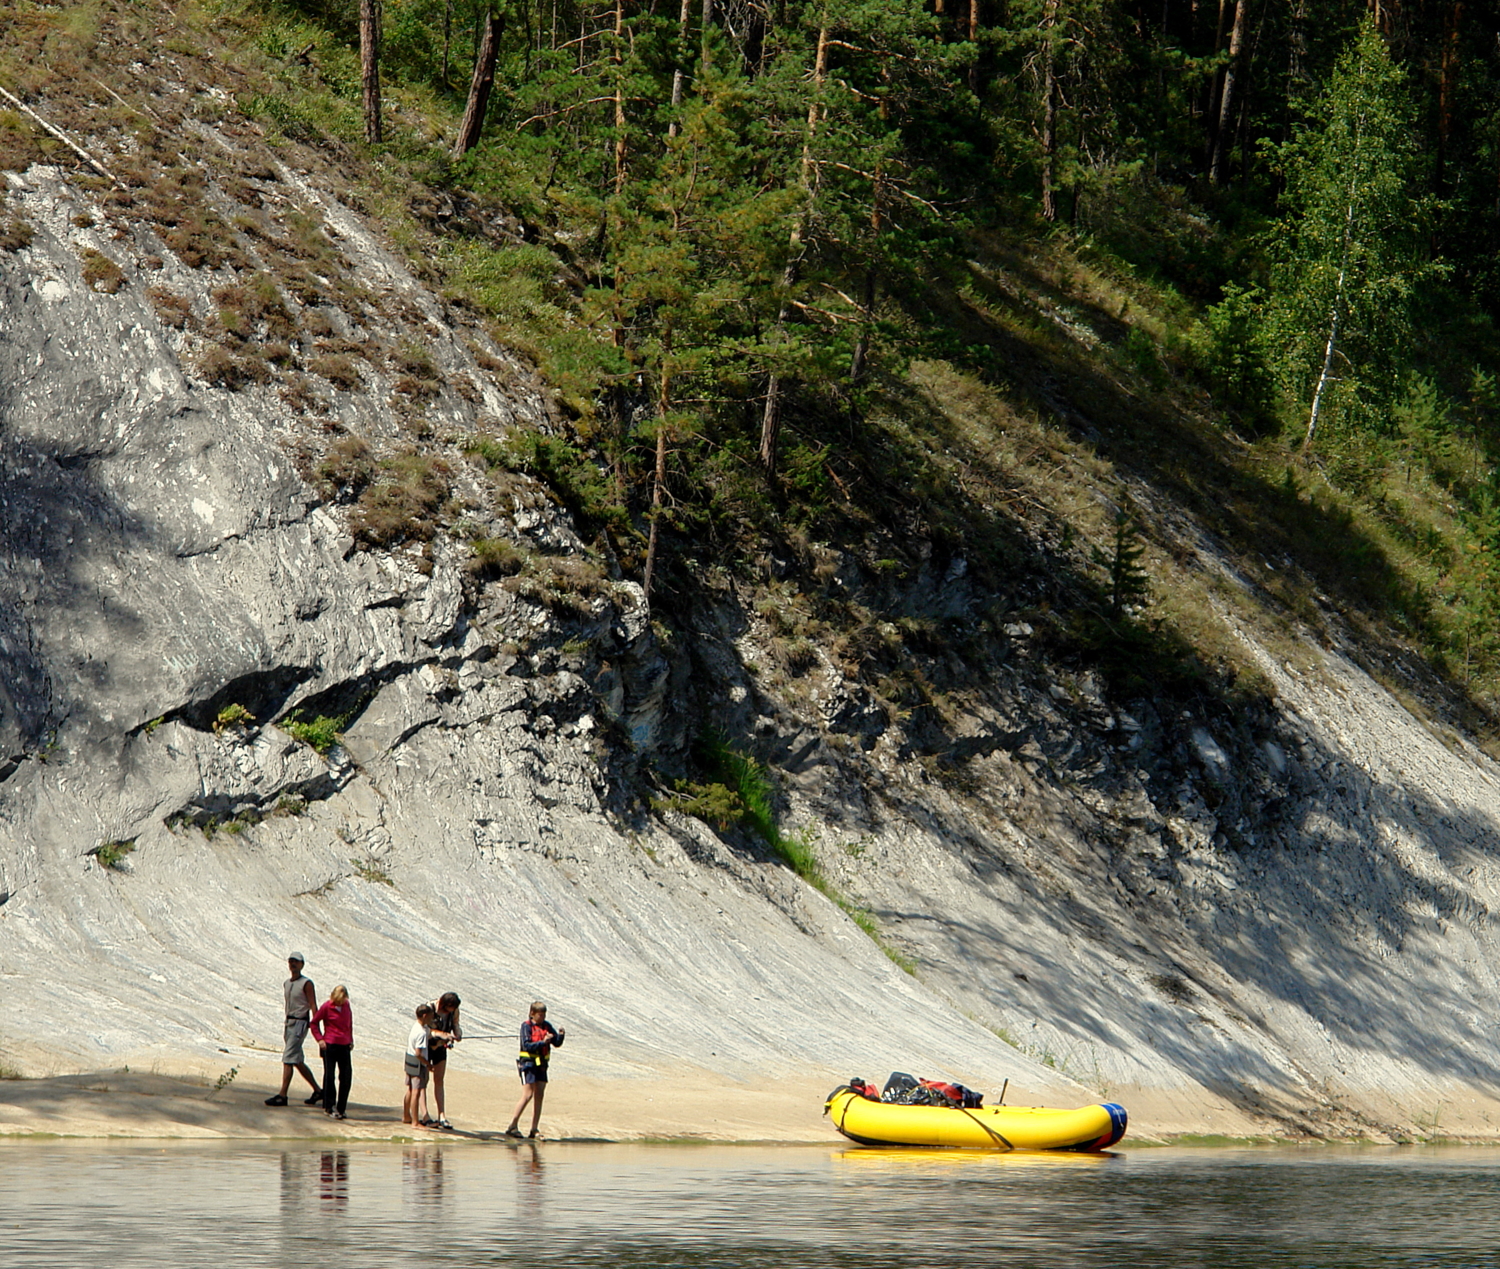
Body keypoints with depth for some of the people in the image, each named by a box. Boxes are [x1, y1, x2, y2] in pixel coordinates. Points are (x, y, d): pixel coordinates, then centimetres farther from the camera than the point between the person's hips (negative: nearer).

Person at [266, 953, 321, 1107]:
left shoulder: (306, 984, -8)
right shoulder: (286, 984, 15)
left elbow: (313, 1006, -12)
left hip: (300, 1023, -9)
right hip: (288, 1023, 9)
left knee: (288, 1059, -13)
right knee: (298, 1062, 12)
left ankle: (282, 1095, -14)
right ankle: (318, 1091, 22)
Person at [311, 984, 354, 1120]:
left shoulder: (346, 1006, 7)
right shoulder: (326, 1007, -6)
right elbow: (314, 1022, 2)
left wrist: (350, 1040, 14)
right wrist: (319, 1039, -7)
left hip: (344, 1046, 4)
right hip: (329, 1046, -4)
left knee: (346, 1076, 1)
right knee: (329, 1075, 0)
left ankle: (341, 1108, 9)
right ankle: (330, 1106, 9)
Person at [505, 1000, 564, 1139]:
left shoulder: (546, 1026, 9)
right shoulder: (526, 1026, -7)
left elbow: (557, 1043, 8)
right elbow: (527, 1045, -18)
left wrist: (560, 1035, -12)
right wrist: (543, 1042, -27)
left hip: (541, 1064, 6)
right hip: (529, 1063, -6)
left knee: (539, 1096, 3)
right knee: (528, 1095, -12)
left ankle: (534, 1130, 6)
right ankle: (513, 1126, -6)